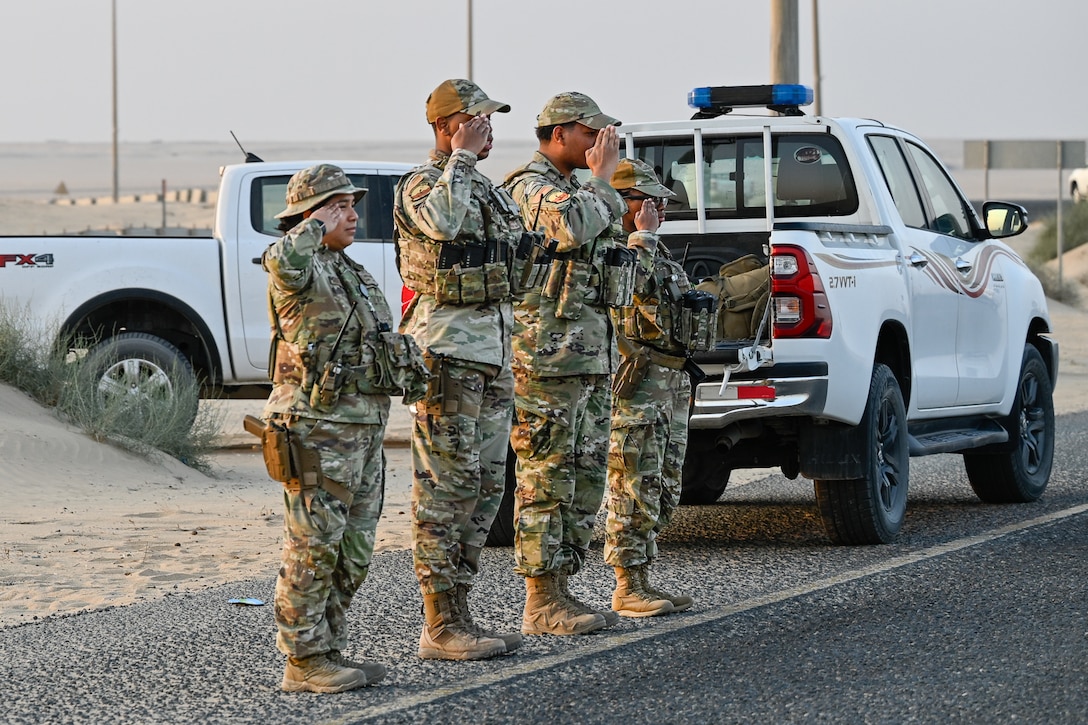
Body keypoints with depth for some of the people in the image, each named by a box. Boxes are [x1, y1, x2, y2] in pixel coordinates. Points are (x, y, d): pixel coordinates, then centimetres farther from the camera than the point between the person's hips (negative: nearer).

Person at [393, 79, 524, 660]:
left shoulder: (488, 189, 18)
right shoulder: (421, 185, -9)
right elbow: (445, 222, -34)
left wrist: (511, 356, 24)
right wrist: (461, 157, -20)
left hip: (493, 350, 9)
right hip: (449, 347, -9)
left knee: (484, 482, 10)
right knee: (445, 484, -8)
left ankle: (458, 613, 16)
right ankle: (440, 627, -8)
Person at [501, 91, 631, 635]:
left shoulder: (574, 188, 21)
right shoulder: (529, 186, -10)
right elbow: (571, 227, -31)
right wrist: (601, 176, -16)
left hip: (589, 359, 10)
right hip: (548, 357, -10)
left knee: (586, 478, 10)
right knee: (547, 480, -8)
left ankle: (559, 592, 15)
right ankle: (541, 603, -6)